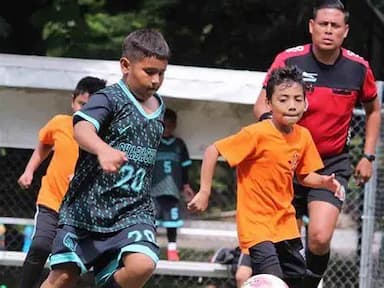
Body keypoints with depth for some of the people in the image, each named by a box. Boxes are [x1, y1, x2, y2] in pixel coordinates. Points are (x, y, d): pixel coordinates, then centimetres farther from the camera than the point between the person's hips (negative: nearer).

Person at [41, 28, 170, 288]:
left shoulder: (158, 108, 11)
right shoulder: (110, 98, -10)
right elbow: (82, 129, -31)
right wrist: (103, 149, -51)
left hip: (133, 210, 4)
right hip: (87, 206, -4)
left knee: (142, 265, -23)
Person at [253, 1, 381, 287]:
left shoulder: (358, 68, -5)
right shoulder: (289, 60, -11)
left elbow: (373, 109, 14)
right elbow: (262, 105, -4)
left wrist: (368, 156, 9)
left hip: (333, 164, 0)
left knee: (320, 238, -18)